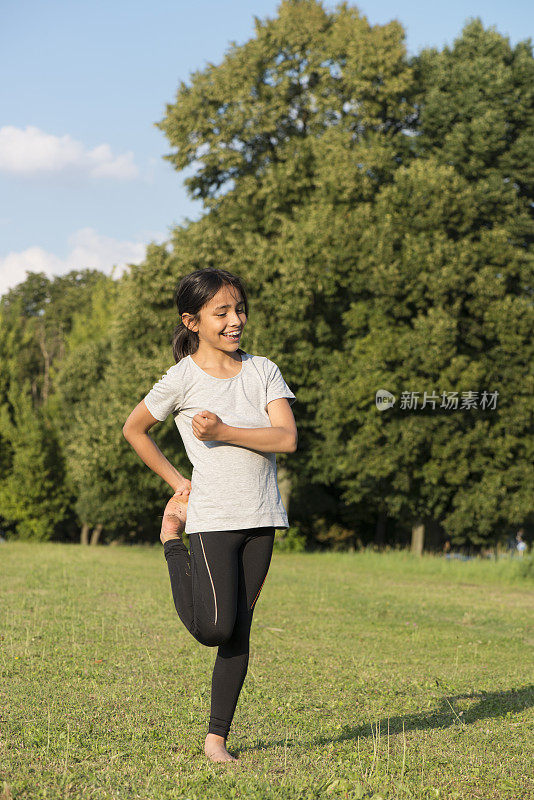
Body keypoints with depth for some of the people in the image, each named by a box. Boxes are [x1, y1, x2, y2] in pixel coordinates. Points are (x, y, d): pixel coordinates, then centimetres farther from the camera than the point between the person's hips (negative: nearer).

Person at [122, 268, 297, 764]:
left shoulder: (263, 370, 5)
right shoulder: (183, 379, -5)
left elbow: (287, 439, -6)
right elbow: (133, 430, 9)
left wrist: (224, 432, -16)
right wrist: (176, 483, 7)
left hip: (261, 517, 4)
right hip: (212, 517, -3)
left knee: (239, 633, 4)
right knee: (215, 629, -9)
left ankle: (217, 737, 13)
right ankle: (172, 540, 17)